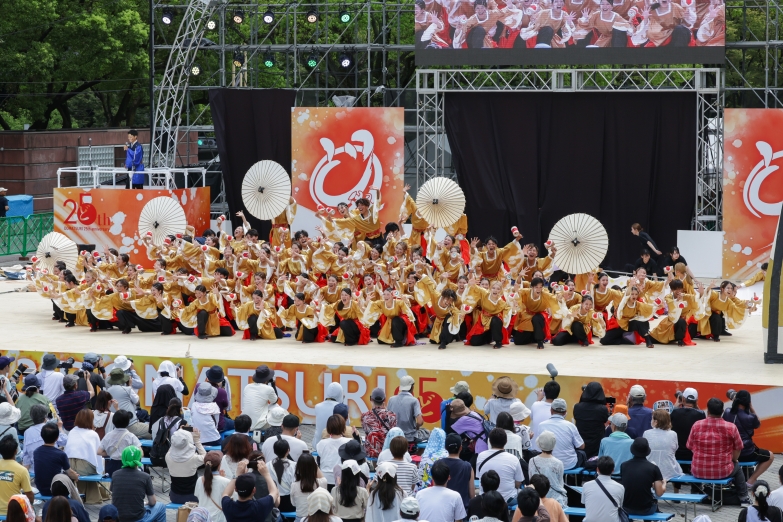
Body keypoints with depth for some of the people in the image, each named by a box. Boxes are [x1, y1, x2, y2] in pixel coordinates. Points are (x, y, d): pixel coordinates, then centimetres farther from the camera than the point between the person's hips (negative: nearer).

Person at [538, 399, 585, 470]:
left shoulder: (541, 426, -12)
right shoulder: (570, 425, -16)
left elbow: (540, 446, 3)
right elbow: (581, 446, -6)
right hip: (570, 465, -2)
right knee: (581, 453, 32)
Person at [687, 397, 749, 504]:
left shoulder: (696, 426, -6)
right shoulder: (731, 427, -10)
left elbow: (690, 447, 6)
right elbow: (738, 449, 1)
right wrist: (732, 460, 22)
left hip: (698, 472, 1)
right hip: (722, 472, -1)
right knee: (737, 467, 33)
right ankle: (743, 497, 39)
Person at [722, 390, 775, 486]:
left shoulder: (727, 413, -5)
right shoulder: (750, 417, -16)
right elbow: (758, 424, 8)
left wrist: (734, 402, 11)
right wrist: (751, 408, 1)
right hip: (745, 453, -6)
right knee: (770, 456, 17)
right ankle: (751, 480, 8)